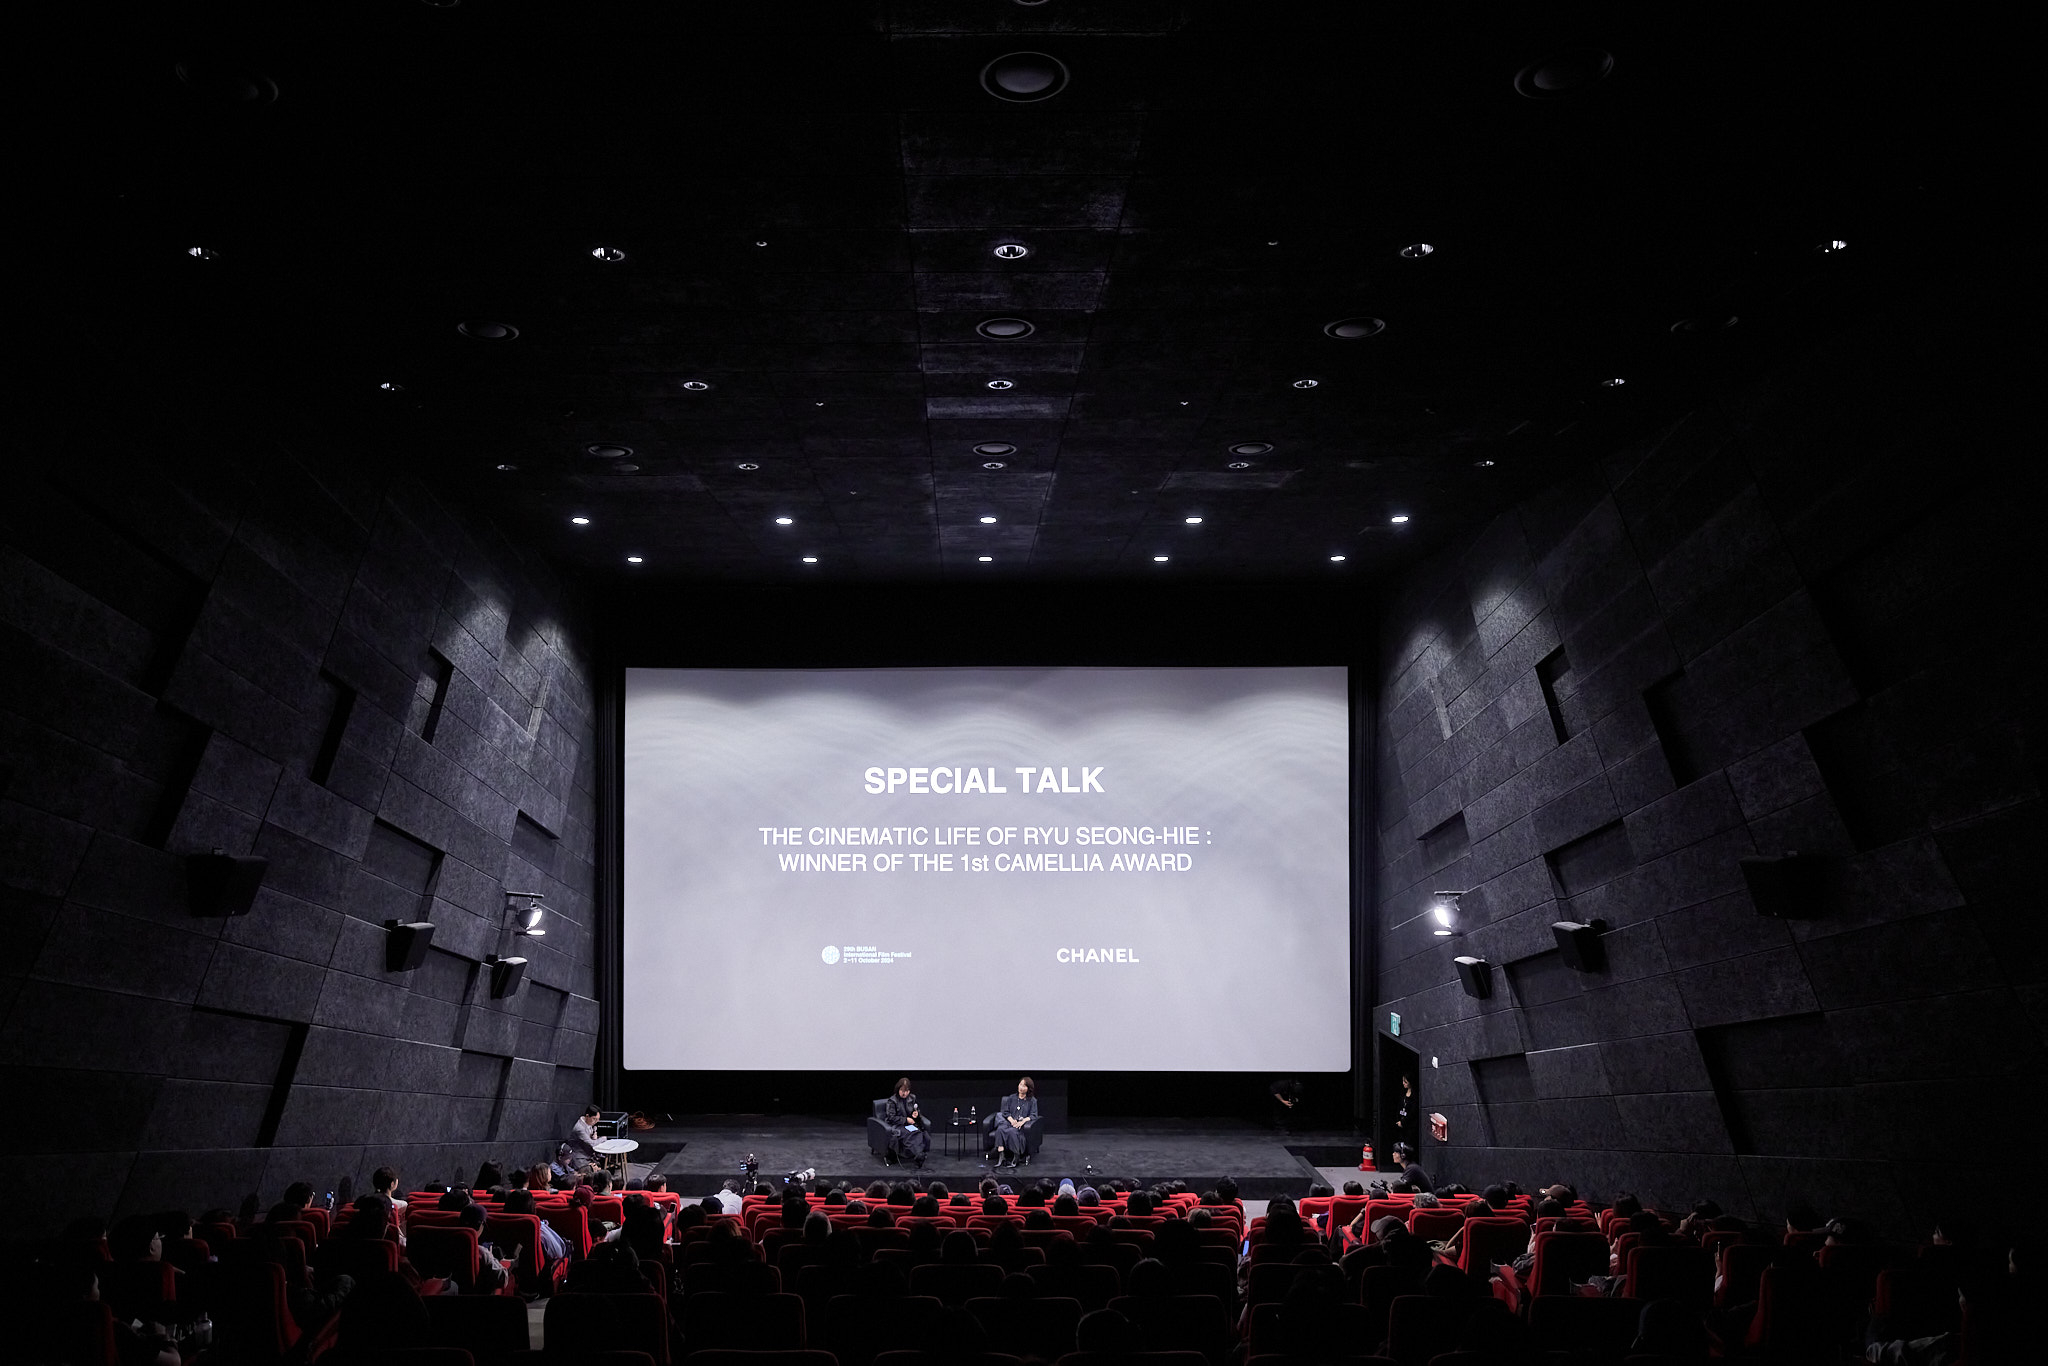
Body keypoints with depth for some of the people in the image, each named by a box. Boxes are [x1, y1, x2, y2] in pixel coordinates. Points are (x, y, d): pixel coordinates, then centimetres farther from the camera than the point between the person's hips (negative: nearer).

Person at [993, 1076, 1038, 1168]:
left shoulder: (1032, 1101, 12)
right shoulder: (1011, 1098, 20)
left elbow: (1033, 1116, 2)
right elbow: (1005, 1112, 13)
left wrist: (1023, 1121, -16)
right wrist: (1011, 1120, -8)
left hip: (1022, 1124, -3)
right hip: (1009, 1122, 3)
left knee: (1011, 1131, -37)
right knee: (1000, 1129, -33)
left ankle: (1015, 1157, -33)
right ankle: (1001, 1156, -43)